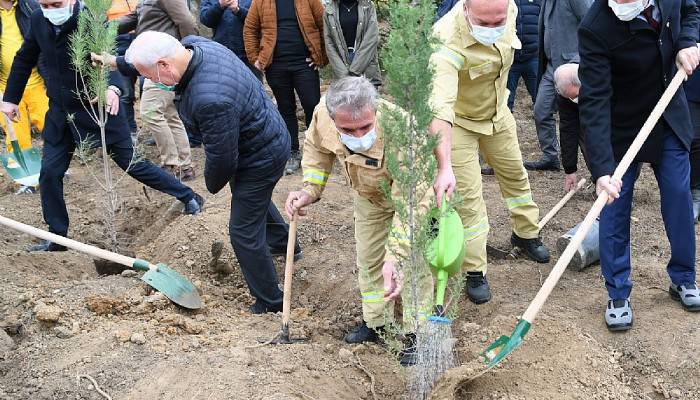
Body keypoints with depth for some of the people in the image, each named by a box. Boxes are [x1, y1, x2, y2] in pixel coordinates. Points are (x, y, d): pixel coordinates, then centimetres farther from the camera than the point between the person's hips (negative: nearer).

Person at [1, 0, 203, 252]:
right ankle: (57, 239, 16)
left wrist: (113, 87, -53)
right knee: (49, 173, 2)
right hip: (60, 111, 5)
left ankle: (189, 198, 16)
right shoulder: (38, 21, -4)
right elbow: (24, 59, 11)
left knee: (131, 162, 1)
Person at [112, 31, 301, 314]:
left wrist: (213, 183, -8)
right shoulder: (192, 45, -14)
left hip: (259, 158, -10)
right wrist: (116, 62, 25)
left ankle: (270, 304, 19)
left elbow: (222, 158, -29)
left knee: (244, 232, 3)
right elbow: (147, 57, 11)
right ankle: (283, 244, 61)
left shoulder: (210, 100, -42)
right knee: (251, 196, 36)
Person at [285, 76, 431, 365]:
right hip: (369, 195, 5)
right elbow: (317, 148, -5)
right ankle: (376, 322, 33)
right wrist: (310, 190, -15)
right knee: (368, 257, 14)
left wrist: (395, 253, -55)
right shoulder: (323, 113, -32)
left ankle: (416, 332, 5)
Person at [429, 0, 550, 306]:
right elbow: (439, 111, -52)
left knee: (514, 173, 21)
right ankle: (475, 272, 12)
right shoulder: (448, 43, -42)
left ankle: (526, 234, 45)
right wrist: (445, 167, -60)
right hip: (458, 122, -6)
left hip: (497, 112, 6)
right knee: (468, 196, -4)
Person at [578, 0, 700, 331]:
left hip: (670, 118, 4)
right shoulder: (595, 29, -31)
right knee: (614, 210, -1)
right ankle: (618, 296, 14)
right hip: (622, 127, -4)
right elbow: (594, 101, -33)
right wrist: (602, 169, -39)